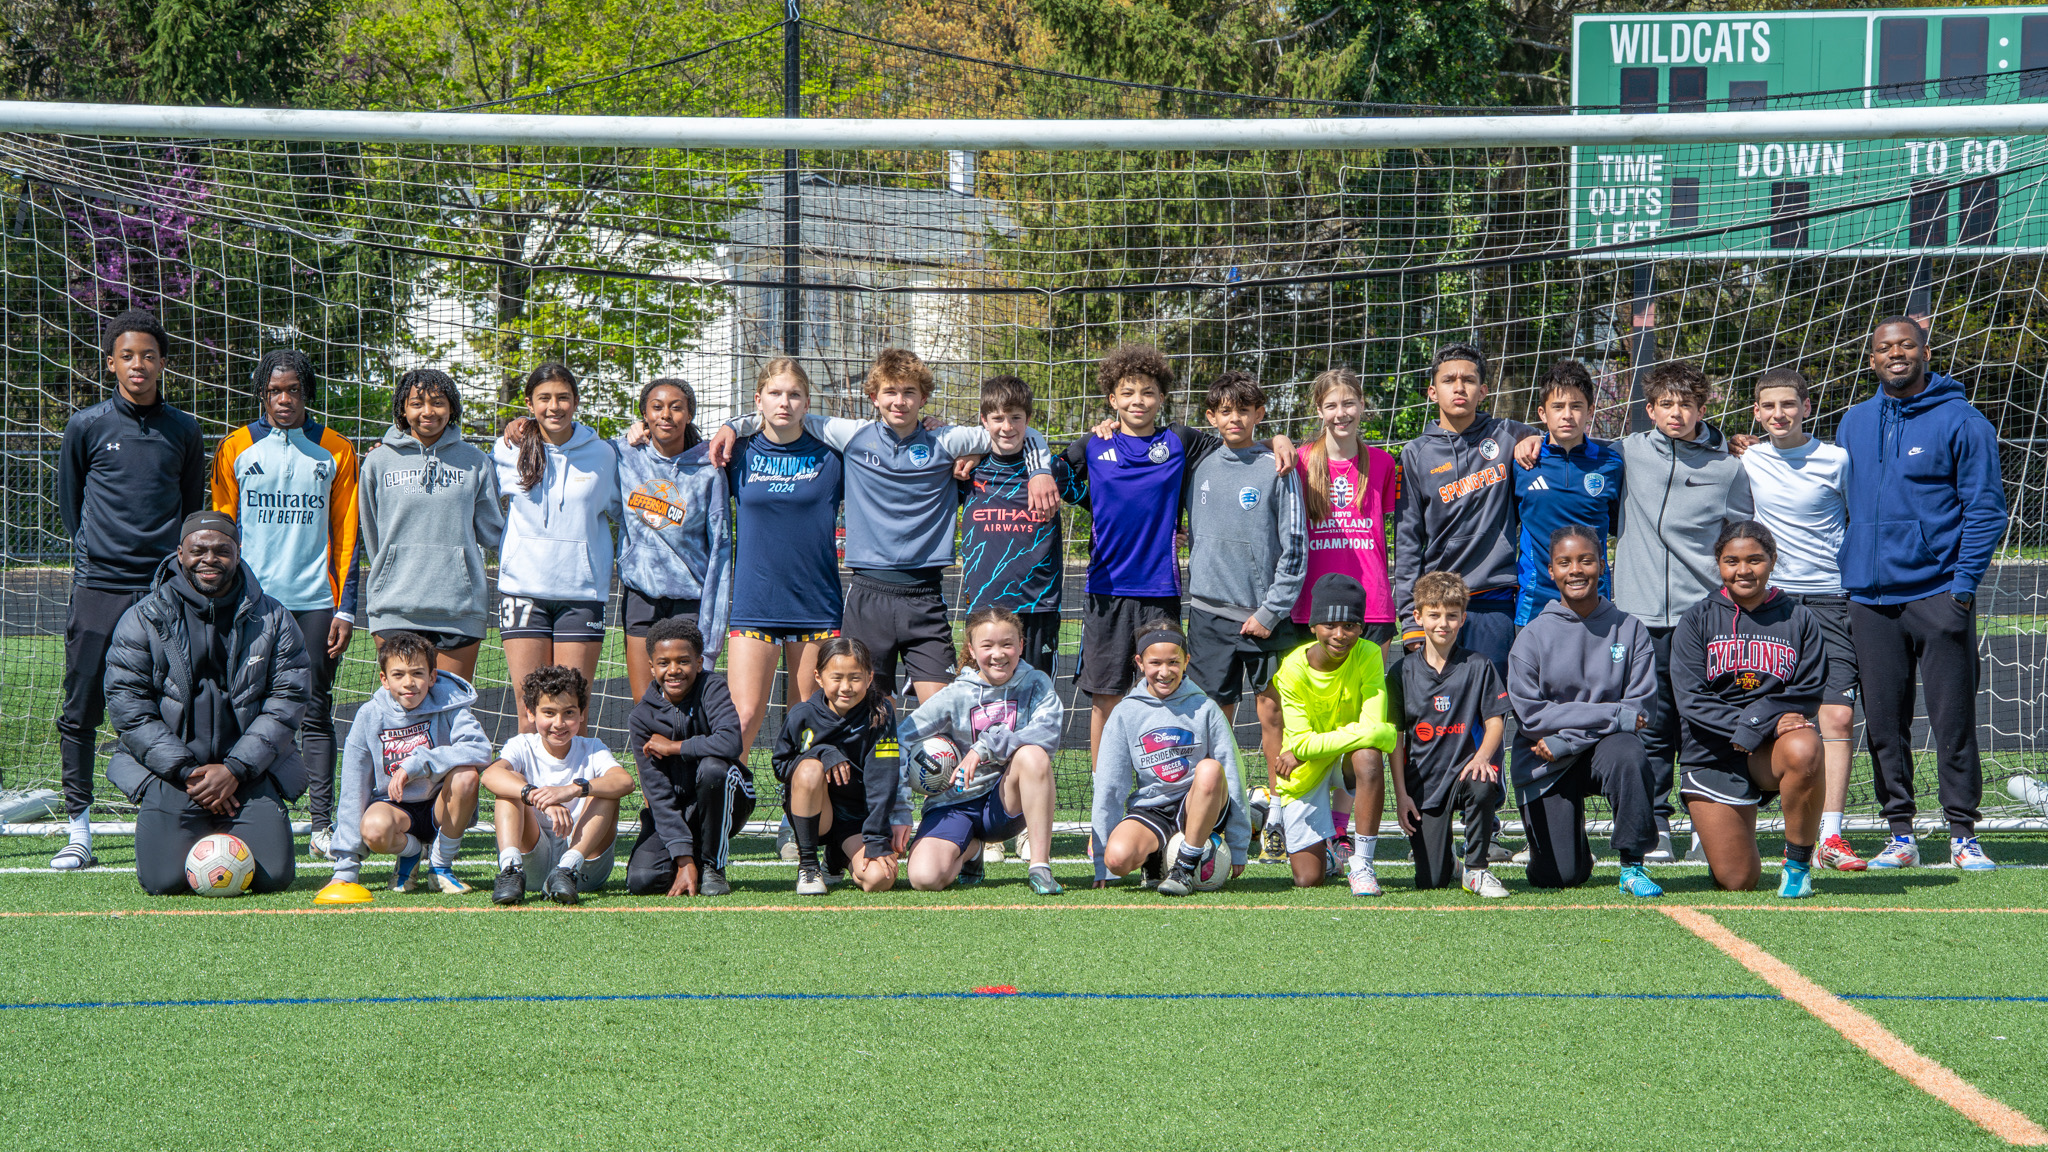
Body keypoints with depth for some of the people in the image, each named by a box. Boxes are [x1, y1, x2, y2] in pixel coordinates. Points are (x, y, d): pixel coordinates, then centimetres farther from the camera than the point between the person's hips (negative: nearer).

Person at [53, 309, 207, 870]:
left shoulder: (183, 432, 9)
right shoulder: (86, 427, 5)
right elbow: (69, 503, 15)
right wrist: (92, 553, 10)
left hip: (163, 592, 1)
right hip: (97, 590, -1)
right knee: (80, 713, -2)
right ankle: (79, 832, 3)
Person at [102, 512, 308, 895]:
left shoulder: (272, 620, 4)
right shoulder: (143, 620, -1)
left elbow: (287, 702, -1)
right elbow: (128, 708, -5)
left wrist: (234, 770, -12)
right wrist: (187, 772, -13)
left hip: (249, 772, 1)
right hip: (167, 772, -1)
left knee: (273, 876, -14)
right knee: (164, 879, -18)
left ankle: (226, 838, 20)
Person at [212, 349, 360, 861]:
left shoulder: (335, 451, 7)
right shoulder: (235, 449, 7)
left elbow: (346, 534, 7)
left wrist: (345, 607, 0)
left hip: (315, 602, 0)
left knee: (314, 713, 0)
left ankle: (323, 824, 0)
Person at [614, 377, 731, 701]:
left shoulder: (708, 472, -4)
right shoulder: (624, 455, 2)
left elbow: (720, 550, -4)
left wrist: (711, 630, -9)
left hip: (689, 598, -3)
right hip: (638, 592, 3)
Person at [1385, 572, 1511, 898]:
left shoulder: (1478, 667, 1)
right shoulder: (1402, 672, 3)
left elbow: (1495, 723, -1)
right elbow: (1395, 736, 5)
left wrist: (1482, 757, -22)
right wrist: (1401, 794, -1)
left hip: (1464, 768, -1)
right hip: (1422, 781, 1)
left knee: (1482, 786, -40)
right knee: (1431, 882, -8)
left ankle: (1476, 869, -17)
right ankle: (1447, 864, 32)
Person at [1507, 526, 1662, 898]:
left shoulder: (1629, 630, -1)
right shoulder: (1533, 636, -4)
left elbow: (1638, 707, -7)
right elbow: (1531, 714, -11)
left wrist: (1565, 741, -16)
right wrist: (1613, 715, -18)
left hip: (1603, 748, 0)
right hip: (1546, 767, 0)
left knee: (1627, 754, -37)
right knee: (1559, 877, -8)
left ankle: (1632, 866, -21)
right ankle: (1571, 834, 30)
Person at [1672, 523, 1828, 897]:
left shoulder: (1797, 620, 6)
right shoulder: (1697, 620, 4)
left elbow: (1807, 694, -3)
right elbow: (1691, 699, -7)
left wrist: (1753, 726, -20)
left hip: (1774, 745, 0)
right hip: (1714, 755, 0)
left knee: (1803, 750, -38)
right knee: (1736, 882, -8)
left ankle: (1798, 863, -17)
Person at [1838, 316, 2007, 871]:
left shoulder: (1960, 421, -2)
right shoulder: (1854, 424, 14)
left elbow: (1986, 508, -4)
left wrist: (1964, 582, -11)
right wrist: (1843, 581, 11)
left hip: (1939, 593, -4)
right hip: (1870, 597, 4)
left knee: (1953, 721, -3)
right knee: (1883, 725, 5)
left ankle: (1963, 835, 3)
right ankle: (1900, 836, 11)